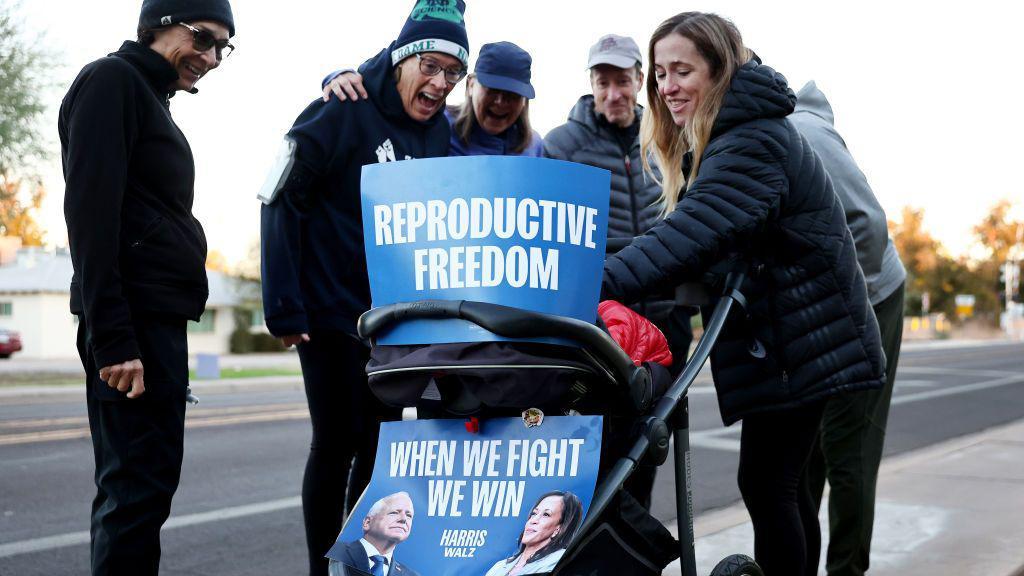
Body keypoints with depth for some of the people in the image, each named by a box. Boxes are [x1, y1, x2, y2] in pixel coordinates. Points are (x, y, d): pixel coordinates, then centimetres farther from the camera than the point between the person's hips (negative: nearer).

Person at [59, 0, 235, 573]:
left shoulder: (150, 99, 23)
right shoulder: (111, 81, -6)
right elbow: (91, 210, -16)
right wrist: (112, 337, -23)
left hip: (158, 319, 10)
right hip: (135, 322, -10)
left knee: (137, 485, 12)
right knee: (140, 486, -11)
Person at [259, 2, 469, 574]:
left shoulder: (440, 131, 6)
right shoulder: (342, 112, -12)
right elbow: (281, 201, -13)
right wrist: (284, 309, -17)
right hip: (333, 309, -6)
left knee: (381, 443, 9)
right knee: (337, 444, -2)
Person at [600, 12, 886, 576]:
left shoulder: (753, 142, -20)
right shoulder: (720, 141, 13)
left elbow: (693, 233, -34)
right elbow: (698, 231, 9)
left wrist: (598, 286, -43)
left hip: (797, 339, -10)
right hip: (777, 335, 10)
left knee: (765, 483, -9)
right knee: (784, 483, 15)